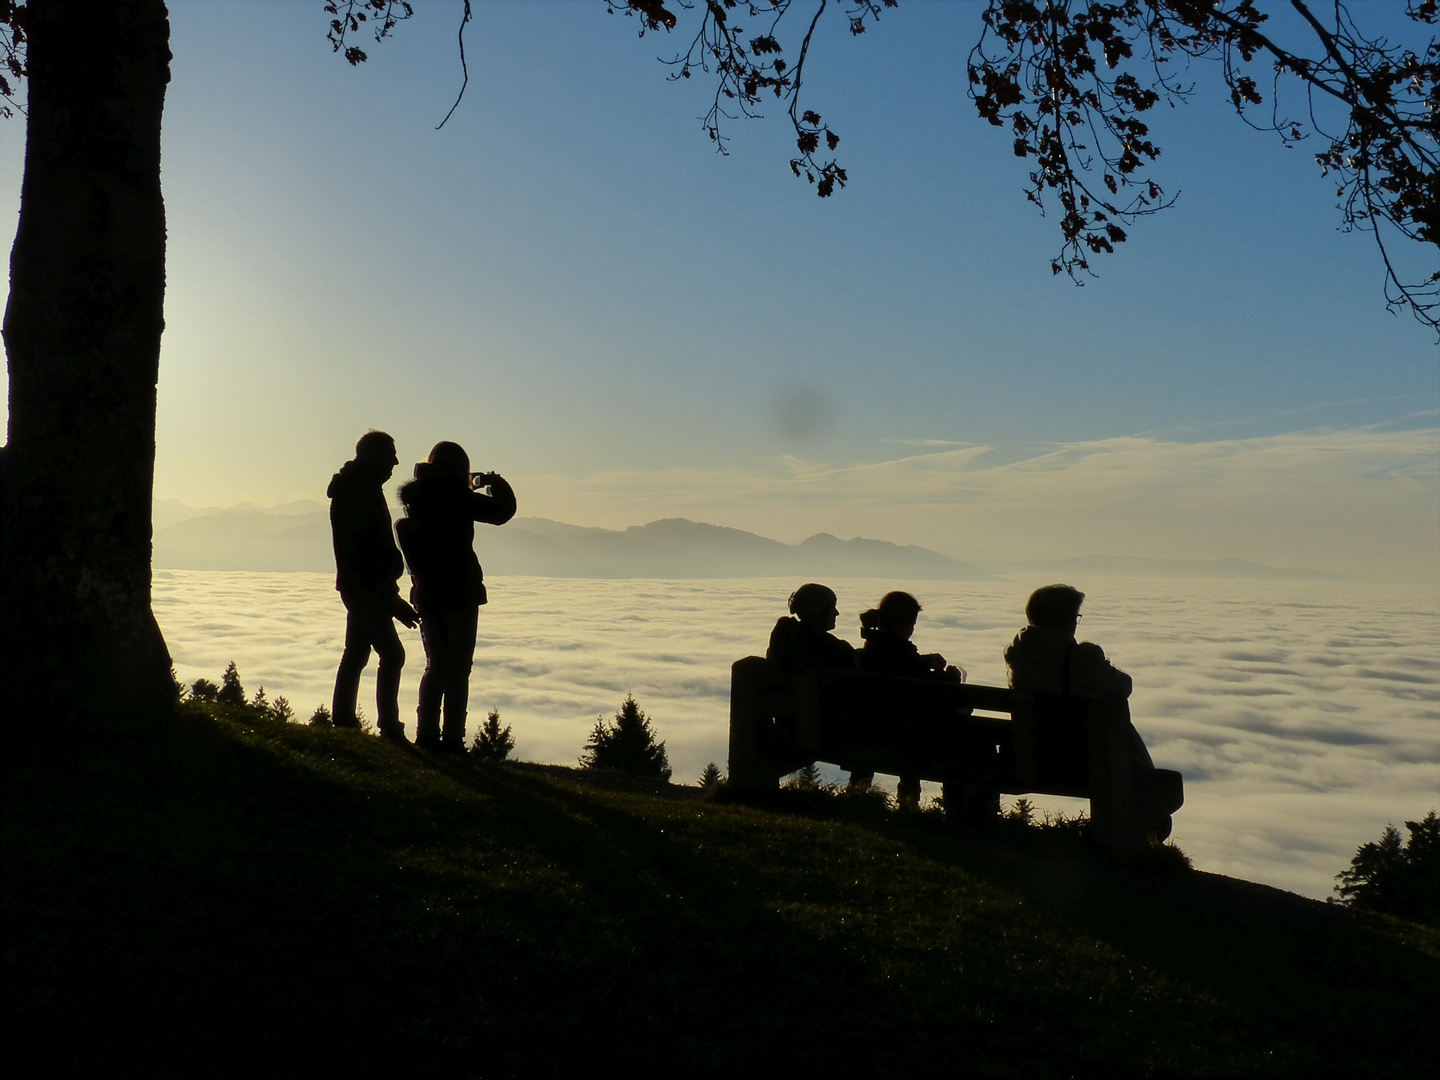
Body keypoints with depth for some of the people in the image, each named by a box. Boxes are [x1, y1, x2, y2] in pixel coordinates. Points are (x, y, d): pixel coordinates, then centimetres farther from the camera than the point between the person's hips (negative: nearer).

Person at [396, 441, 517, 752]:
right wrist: (494, 481, 8)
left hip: (426, 594, 7)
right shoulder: (455, 496, -12)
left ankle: (426, 735, 14)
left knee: (437, 665, 15)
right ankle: (452, 738, -2)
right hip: (459, 592, -7)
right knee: (458, 667, -1)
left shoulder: (417, 497, 9)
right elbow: (502, 511, -9)